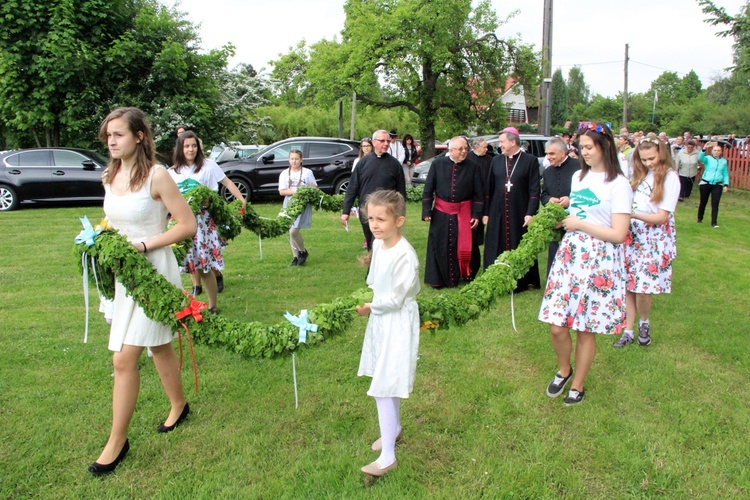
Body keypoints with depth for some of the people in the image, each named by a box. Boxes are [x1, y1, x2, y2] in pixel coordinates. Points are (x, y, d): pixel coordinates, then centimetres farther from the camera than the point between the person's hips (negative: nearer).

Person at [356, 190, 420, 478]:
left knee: (384, 389, -6)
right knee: (387, 382, 23)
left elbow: (395, 299, -22)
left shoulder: (405, 256, -26)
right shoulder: (378, 244, 0)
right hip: (381, 318, 8)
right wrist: (369, 304, 2)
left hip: (397, 323, -8)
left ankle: (388, 457, 4)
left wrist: (370, 308, -8)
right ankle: (394, 428, 44)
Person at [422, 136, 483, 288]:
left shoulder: (473, 167, -2)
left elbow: (479, 193, -1)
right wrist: (426, 211, -5)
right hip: (441, 213, 0)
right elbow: (428, 189, 0)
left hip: (464, 214, 0)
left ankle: (467, 275, 26)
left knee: (465, 246, 6)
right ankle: (437, 279, 19)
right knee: (440, 247, 6)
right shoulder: (437, 164, -2)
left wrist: (477, 214, -7)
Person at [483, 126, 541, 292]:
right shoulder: (496, 160, 9)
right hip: (497, 214, 3)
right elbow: (489, 188, 10)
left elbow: (534, 190, -6)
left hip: (520, 214, -3)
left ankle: (521, 282, 16)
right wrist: (486, 212, 7)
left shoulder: (530, 160, -3)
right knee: (497, 250, 6)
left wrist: (530, 213, -12)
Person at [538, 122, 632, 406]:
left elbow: (618, 234, -14)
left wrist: (579, 224, -12)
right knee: (556, 326, 1)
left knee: (586, 329, 5)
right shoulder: (578, 177, 13)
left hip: (600, 261, -5)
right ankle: (564, 370, 29)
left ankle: (578, 385, 24)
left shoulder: (619, 184, -8)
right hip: (570, 252, 5)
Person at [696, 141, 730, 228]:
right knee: (703, 202, 11)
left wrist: (726, 185, 3)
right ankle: (700, 218, 29)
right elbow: (700, 158, -25)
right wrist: (704, 149, -41)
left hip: (718, 185, 1)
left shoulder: (724, 161, 7)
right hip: (705, 183, -1)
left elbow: (726, 174, 12)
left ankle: (714, 222, -5)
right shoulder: (708, 158, -2)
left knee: (715, 204, -6)